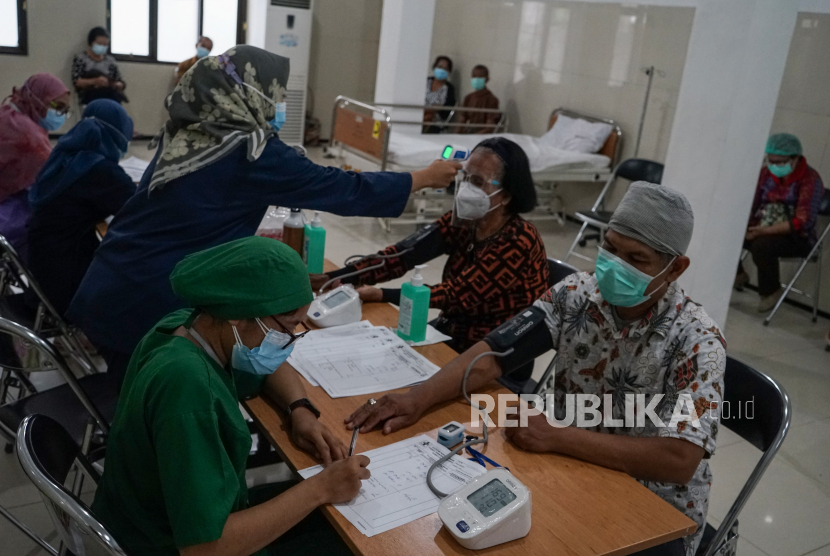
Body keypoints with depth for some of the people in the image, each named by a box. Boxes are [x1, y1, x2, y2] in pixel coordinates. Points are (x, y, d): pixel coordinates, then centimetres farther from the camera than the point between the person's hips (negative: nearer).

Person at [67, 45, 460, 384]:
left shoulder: (183, 134, 5)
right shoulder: (254, 153, -14)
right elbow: (344, 190, -8)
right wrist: (426, 177, 3)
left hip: (104, 291, 7)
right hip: (151, 307, -7)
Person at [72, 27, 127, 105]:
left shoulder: (110, 60, 19)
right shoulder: (80, 58, 10)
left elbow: (122, 84, 17)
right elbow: (76, 82, 0)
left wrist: (116, 85, -8)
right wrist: (94, 81, -17)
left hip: (109, 95, 2)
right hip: (89, 95, -2)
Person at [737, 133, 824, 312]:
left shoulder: (810, 180, -17)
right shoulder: (766, 172, 0)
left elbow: (802, 222, -24)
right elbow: (751, 203, 4)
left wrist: (764, 231, -30)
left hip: (797, 238, -6)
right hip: (764, 230, 6)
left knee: (762, 245, -36)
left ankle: (771, 290, -8)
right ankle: (737, 274, 10)